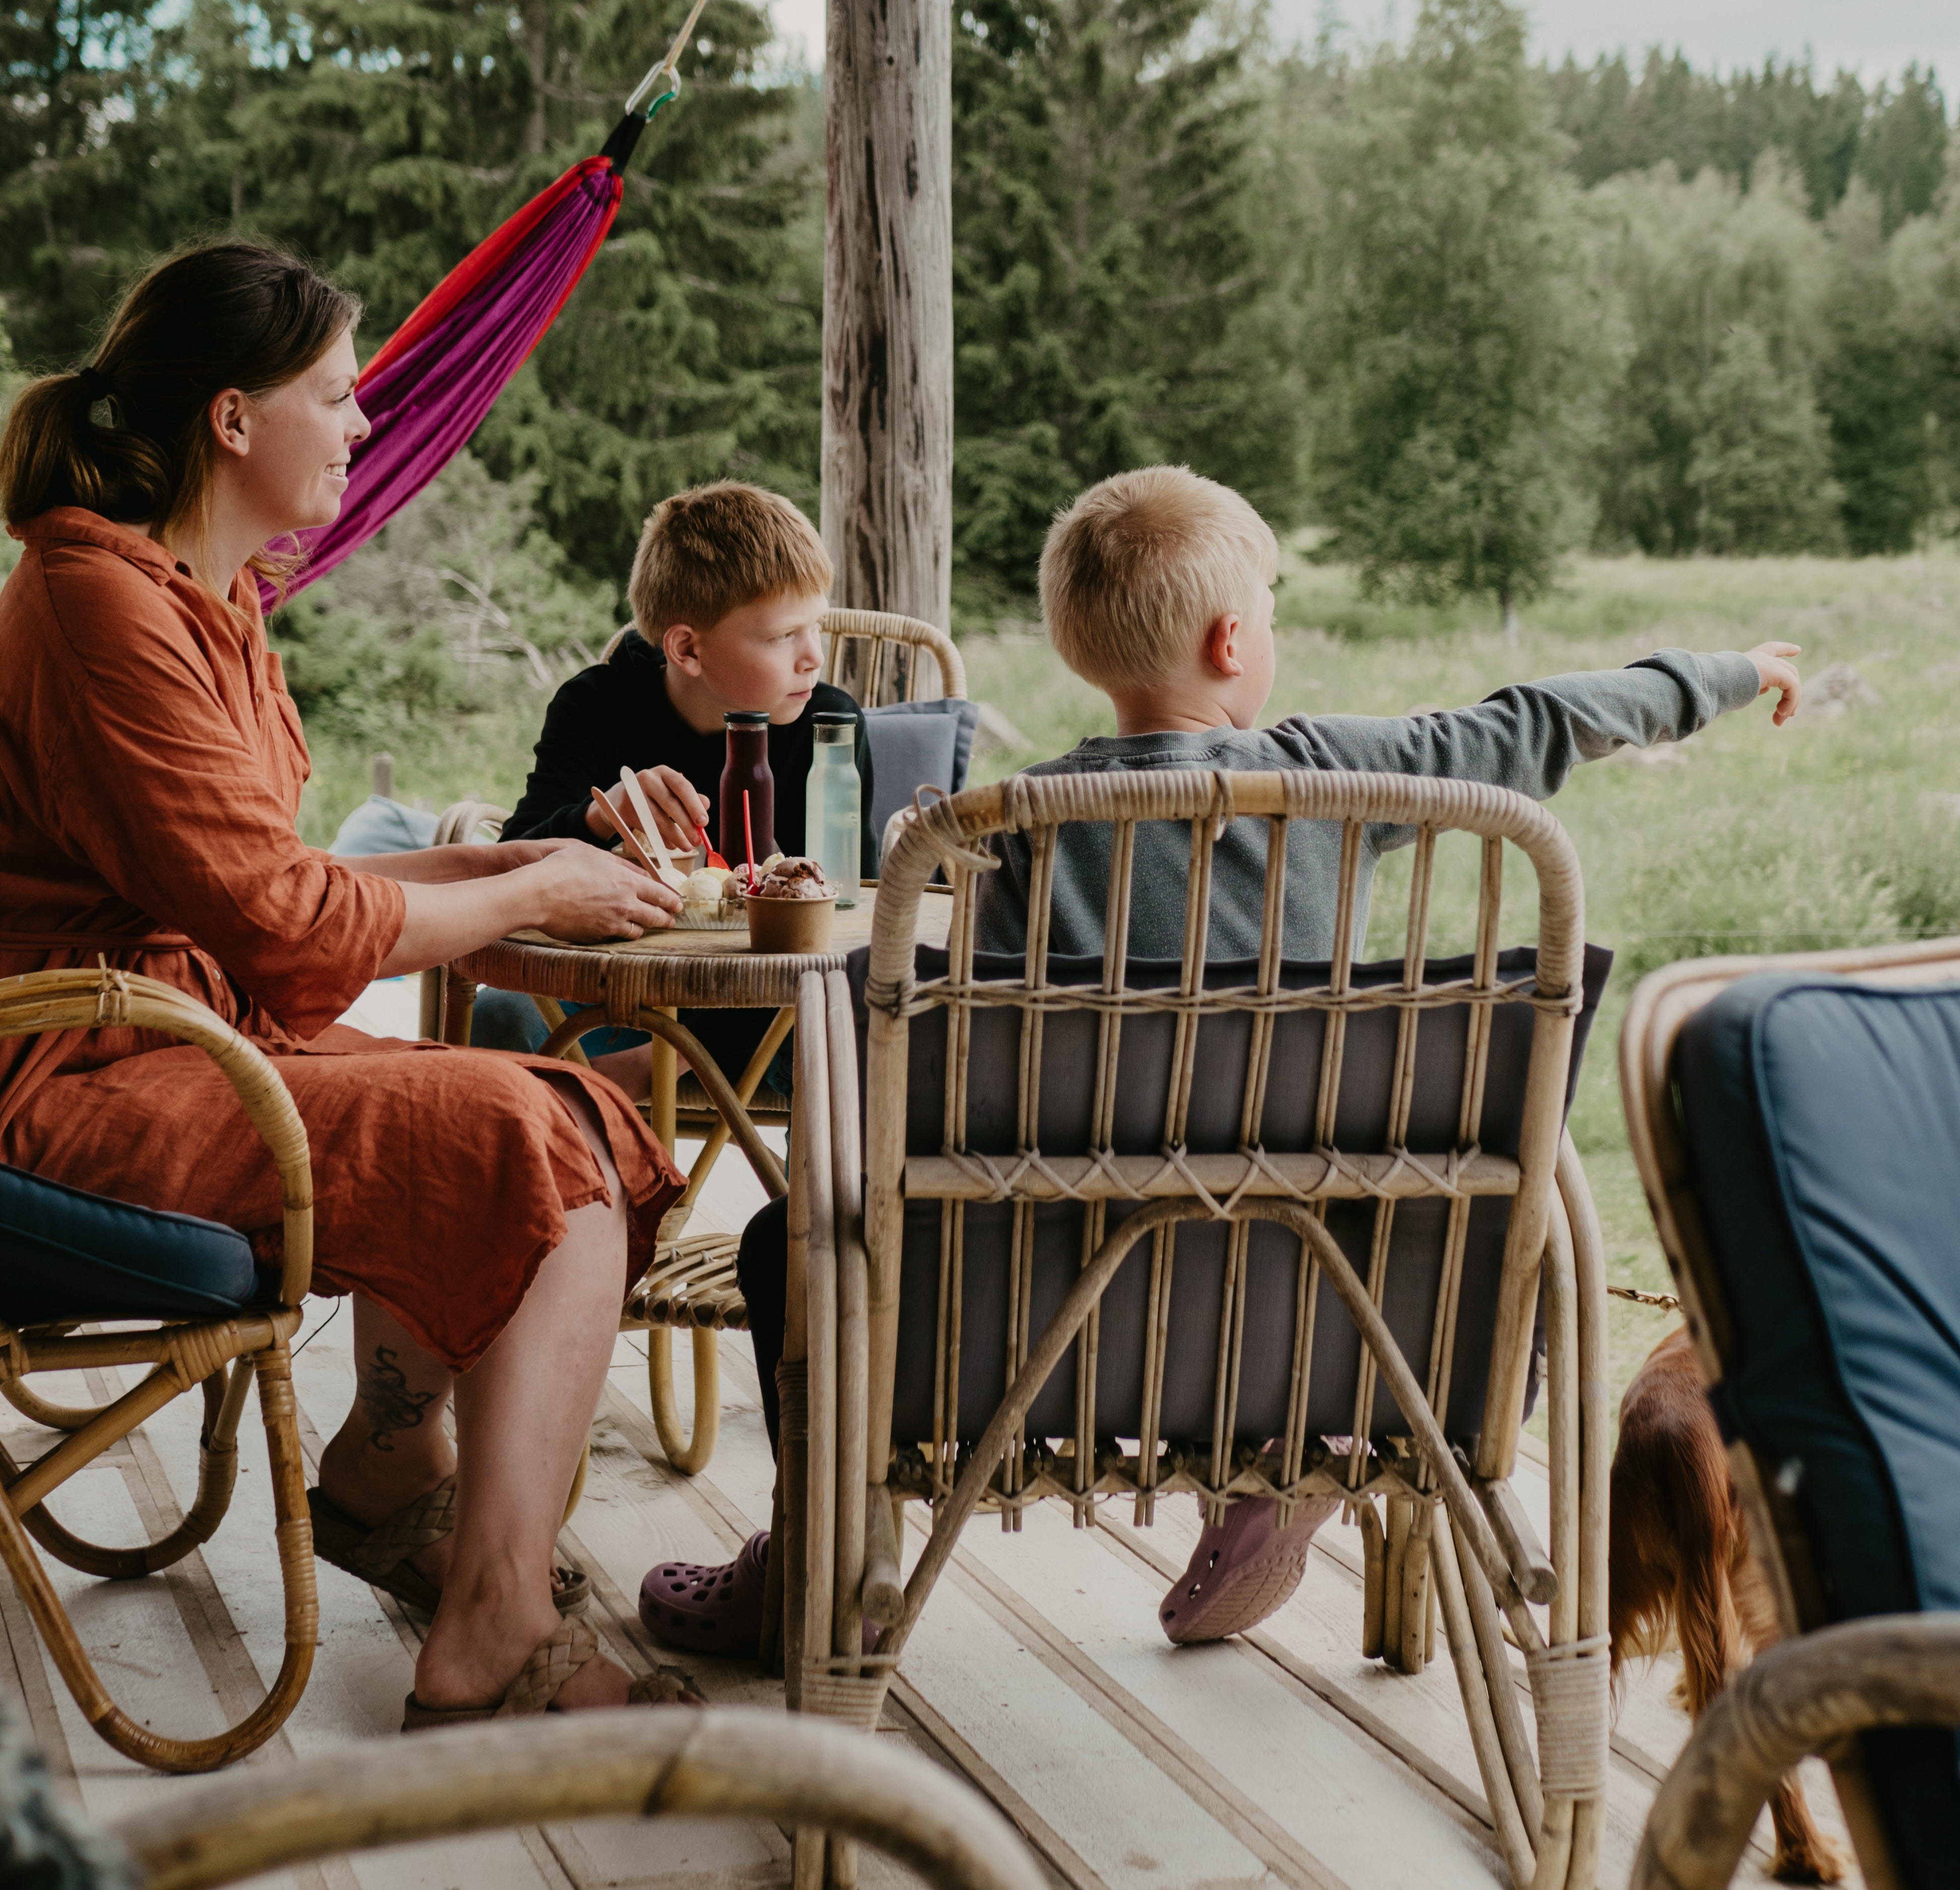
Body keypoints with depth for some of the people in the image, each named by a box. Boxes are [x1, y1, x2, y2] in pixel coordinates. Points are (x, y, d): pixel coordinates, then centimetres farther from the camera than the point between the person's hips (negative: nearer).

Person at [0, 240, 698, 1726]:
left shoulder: (203, 599, 17)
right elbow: (281, 918, -17)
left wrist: (490, 863, 11)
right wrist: (532, 899, -5)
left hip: (201, 1041, 10)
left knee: (572, 1116, 5)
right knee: (544, 1152, -21)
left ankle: (384, 1475, 20)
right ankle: (496, 1647, -17)